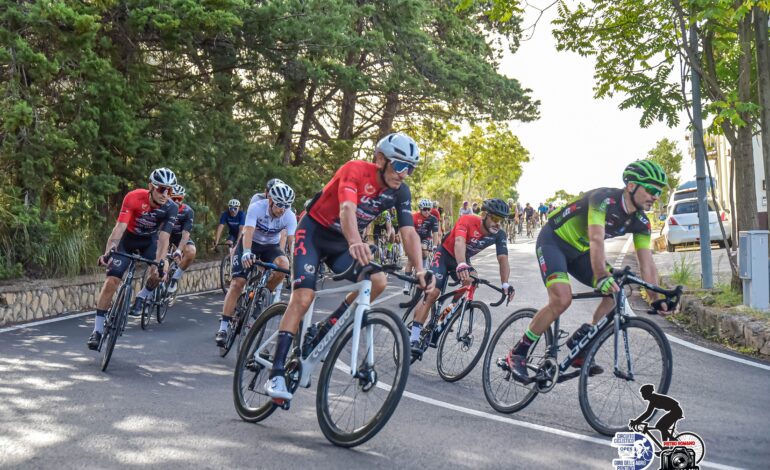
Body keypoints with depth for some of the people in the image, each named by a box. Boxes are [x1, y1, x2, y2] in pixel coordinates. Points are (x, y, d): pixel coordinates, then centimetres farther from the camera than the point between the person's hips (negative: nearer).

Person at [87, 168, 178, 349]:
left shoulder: (171, 208, -25)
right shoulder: (134, 198, -30)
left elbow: (163, 239, -30)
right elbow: (119, 227, -37)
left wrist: (159, 264, -44)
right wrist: (107, 252, -50)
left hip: (149, 241, 2)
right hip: (127, 239, -2)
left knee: (157, 273, -25)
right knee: (111, 280, -12)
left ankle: (140, 300, 6)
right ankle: (97, 330, -5)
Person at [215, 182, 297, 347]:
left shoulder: (290, 217, -23)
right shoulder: (257, 207, -28)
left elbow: (293, 241, -30)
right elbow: (248, 232, -40)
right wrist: (246, 252, -58)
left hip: (271, 246, 2)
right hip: (251, 243, -2)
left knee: (283, 264, -32)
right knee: (237, 283, -14)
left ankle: (270, 292, -1)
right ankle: (223, 328, -10)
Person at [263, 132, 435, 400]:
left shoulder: (400, 192, -9)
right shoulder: (355, 170, -26)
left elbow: (409, 232, -15)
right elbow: (347, 209, -43)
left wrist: (420, 270, -29)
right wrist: (356, 243, -62)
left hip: (342, 244, 6)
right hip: (314, 232, -6)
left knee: (378, 281, -18)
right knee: (303, 297, -20)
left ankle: (321, 331, -3)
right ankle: (276, 373, -17)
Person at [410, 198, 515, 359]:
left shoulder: (499, 235, -18)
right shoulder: (467, 220, -32)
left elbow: (503, 259, -24)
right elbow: (459, 242, -48)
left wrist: (505, 284, -39)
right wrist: (461, 265, -66)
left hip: (463, 260, 5)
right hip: (445, 255, -5)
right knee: (432, 293, -19)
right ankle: (413, 338, -20)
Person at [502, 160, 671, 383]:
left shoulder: (640, 222, -6)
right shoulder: (604, 198, -29)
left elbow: (646, 262, -7)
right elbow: (596, 239, -42)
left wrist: (657, 299, -15)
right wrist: (602, 277, -55)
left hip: (579, 250, 8)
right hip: (552, 241, -8)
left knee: (618, 290, -10)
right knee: (562, 299, -27)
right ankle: (517, 354, -13)